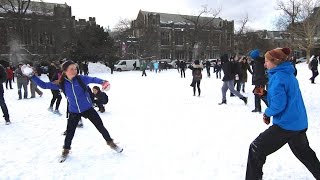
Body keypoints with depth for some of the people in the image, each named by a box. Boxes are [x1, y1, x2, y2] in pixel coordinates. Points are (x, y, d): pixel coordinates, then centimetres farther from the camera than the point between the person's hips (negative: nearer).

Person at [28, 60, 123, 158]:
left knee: (100, 126, 7)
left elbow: (93, 79, -27)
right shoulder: (61, 84, -7)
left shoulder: (81, 78, -13)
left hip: (88, 109, -1)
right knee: (70, 132, 8)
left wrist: (102, 82, -47)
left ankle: (110, 142, 30)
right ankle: (66, 149, 37)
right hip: (74, 112, 1)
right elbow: (44, 85, 1)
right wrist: (32, 76, -8)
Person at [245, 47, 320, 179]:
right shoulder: (289, 74, 9)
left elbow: (279, 104, -25)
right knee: (304, 152, 31)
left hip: (286, 124, -10)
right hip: (299, 123, 10)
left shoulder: (278, 77, -19)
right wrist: (266, 94, 6)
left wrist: (267, 113, -8)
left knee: (256, 149, -2)